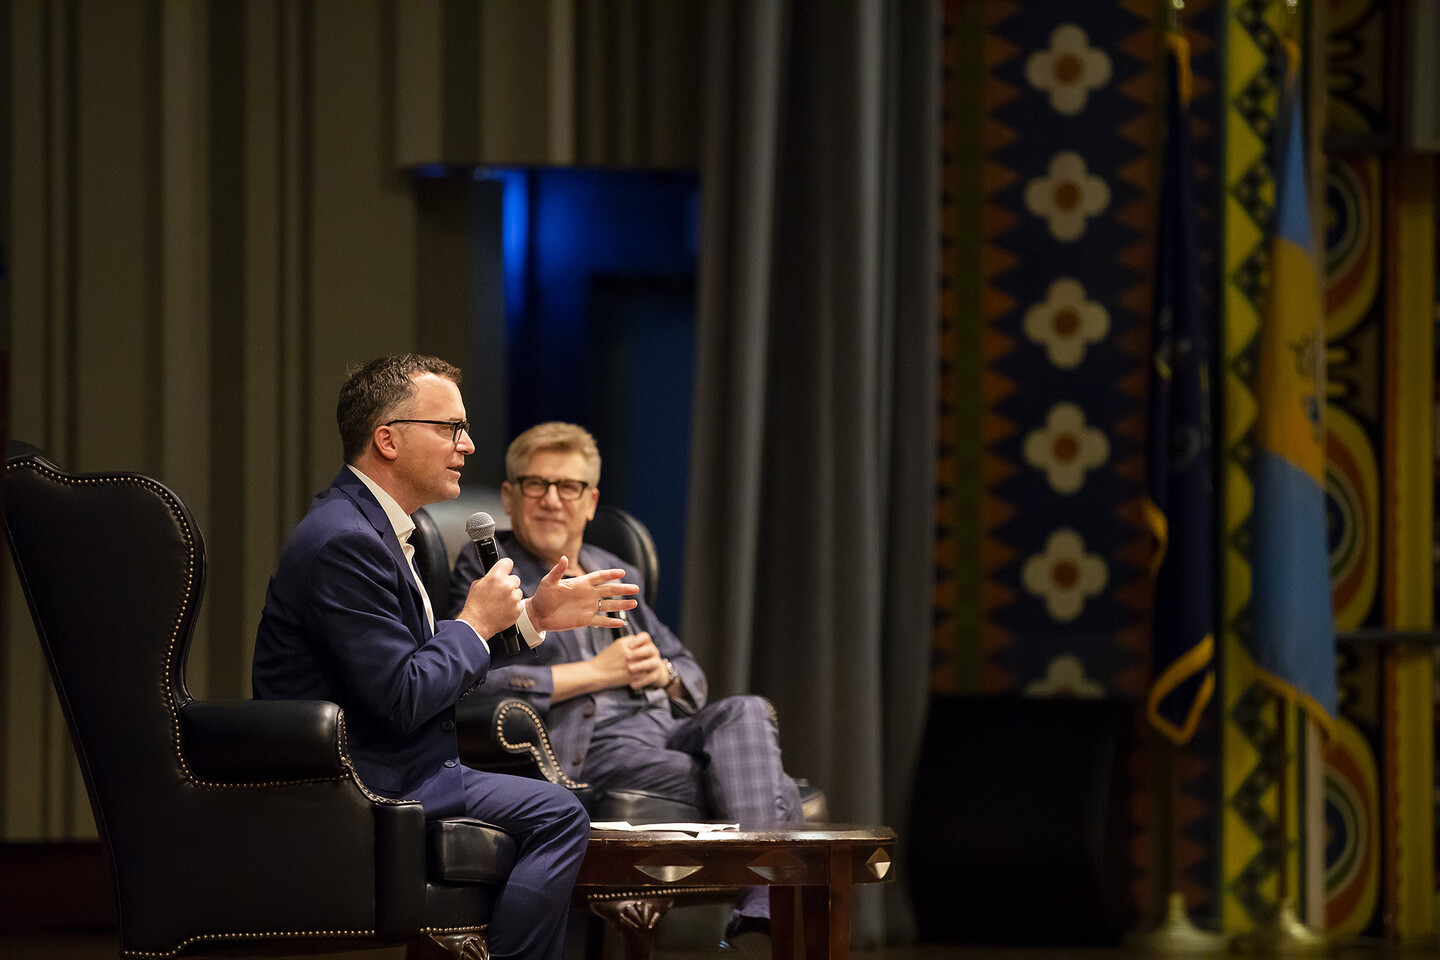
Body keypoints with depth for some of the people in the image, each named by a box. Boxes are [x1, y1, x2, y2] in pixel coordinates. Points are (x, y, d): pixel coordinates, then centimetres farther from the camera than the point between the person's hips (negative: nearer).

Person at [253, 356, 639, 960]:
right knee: (557, 817, -20)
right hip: (358, 790, -11)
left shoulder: (369, 525, 14)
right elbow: (403, 698, -25)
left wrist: (532, 617, 14)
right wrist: (477, 622, -11)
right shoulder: (343, 541, -21)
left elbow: (432, 666, 19)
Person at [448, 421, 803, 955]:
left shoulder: (617, 576, 30)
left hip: (663, 728, 6)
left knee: (745, 712, -30)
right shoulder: (486, 570, 10)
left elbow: (692, 681, 31)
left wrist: (660, 672, 4)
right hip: (587, 746, -6)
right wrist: (598, 672, -8)